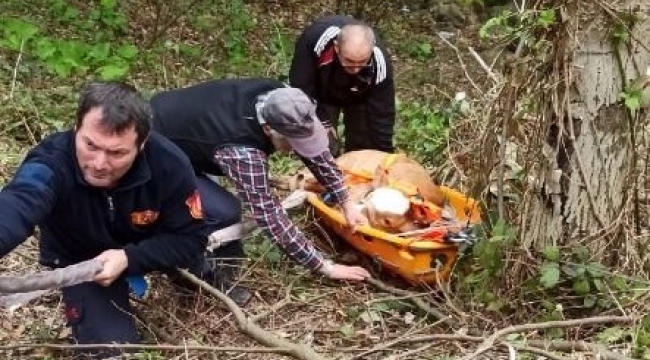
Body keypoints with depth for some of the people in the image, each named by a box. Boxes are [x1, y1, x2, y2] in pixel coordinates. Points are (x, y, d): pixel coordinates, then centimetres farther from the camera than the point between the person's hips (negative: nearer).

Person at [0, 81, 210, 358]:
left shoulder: (169, 164, -32)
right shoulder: (52, 162, -40)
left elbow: (191, 238, -21)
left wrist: (130, 258, -38)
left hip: (146, 250, 2)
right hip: (79, 260, -2)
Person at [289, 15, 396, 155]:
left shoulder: (380, 64, -40)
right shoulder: (315, 37, -43)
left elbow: (382, 114, -30)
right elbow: (300, 84, -27)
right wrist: (321, 121, -23)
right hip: (322, 92, -1)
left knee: (362, 147, 1)